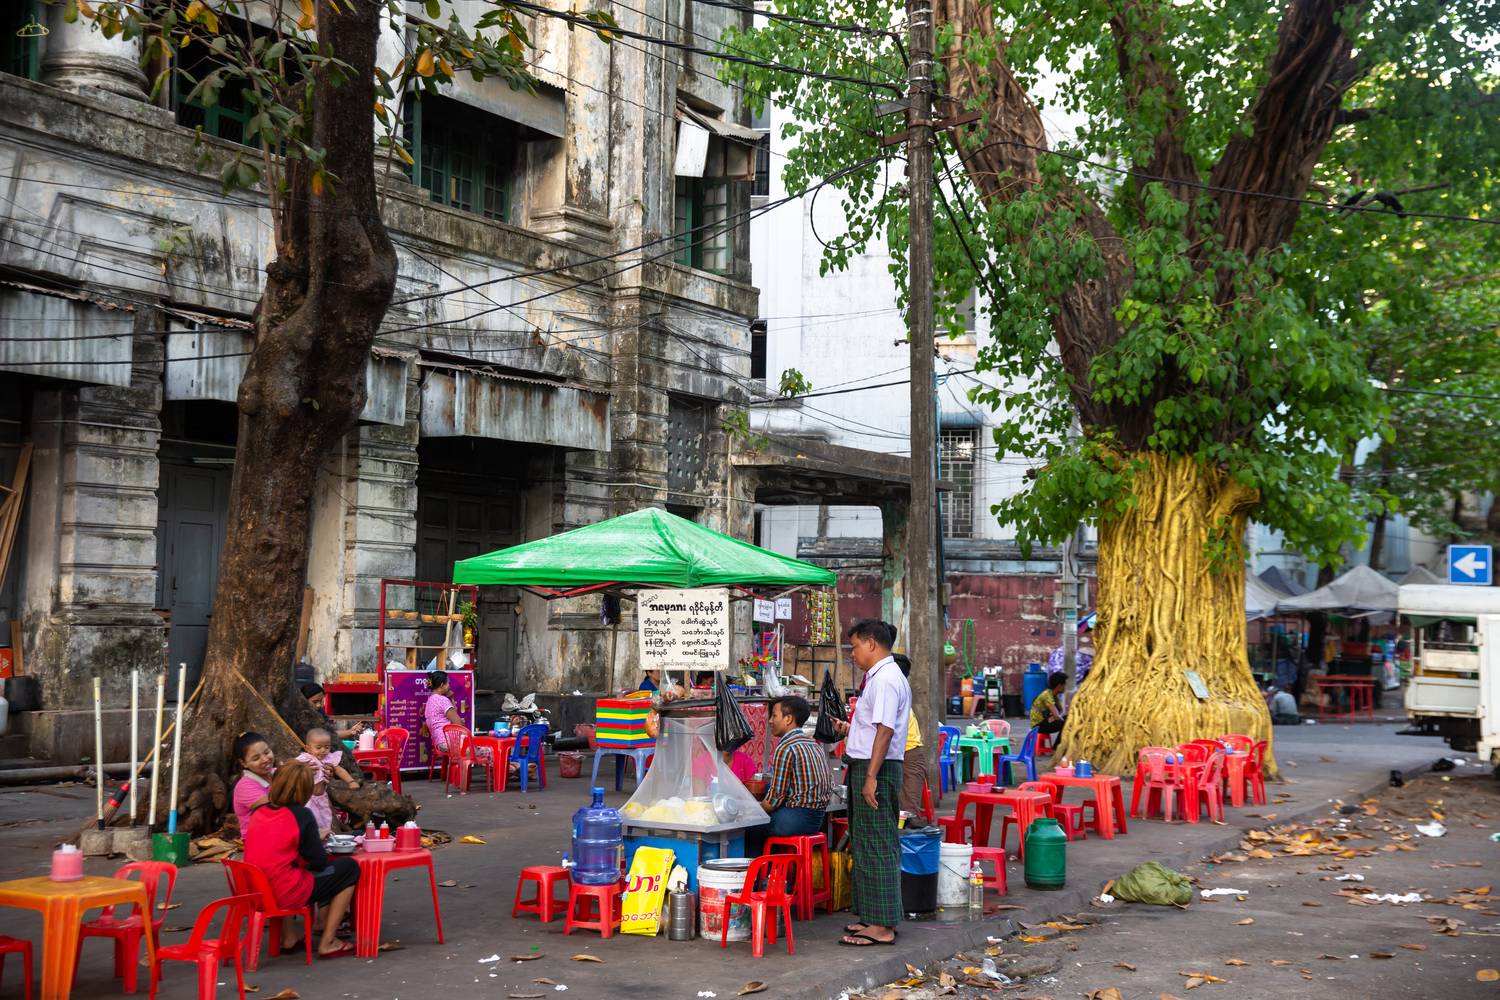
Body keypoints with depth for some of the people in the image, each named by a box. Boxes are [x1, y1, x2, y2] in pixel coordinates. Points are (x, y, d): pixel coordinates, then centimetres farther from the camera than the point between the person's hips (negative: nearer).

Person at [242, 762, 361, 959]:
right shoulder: (300, 815, -10)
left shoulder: (260, 812, 7)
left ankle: (288, 936, 30)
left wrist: (312, 839, 20)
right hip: (285, 894, -7)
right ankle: (328, 943, 8)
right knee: (349, 868, 7)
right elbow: (320, 862, -7)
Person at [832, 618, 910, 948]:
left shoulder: (885, 679, -16)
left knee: (876, 846, -6)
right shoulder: (880, 677, 16)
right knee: (864, 845, 16)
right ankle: (874, 917, 25)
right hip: (865, 767, 11)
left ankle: (882, 926, -1)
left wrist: (871, 777, -24)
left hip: (876, 769, -11)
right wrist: (850, 729, 19)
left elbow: (885, 730, -23)